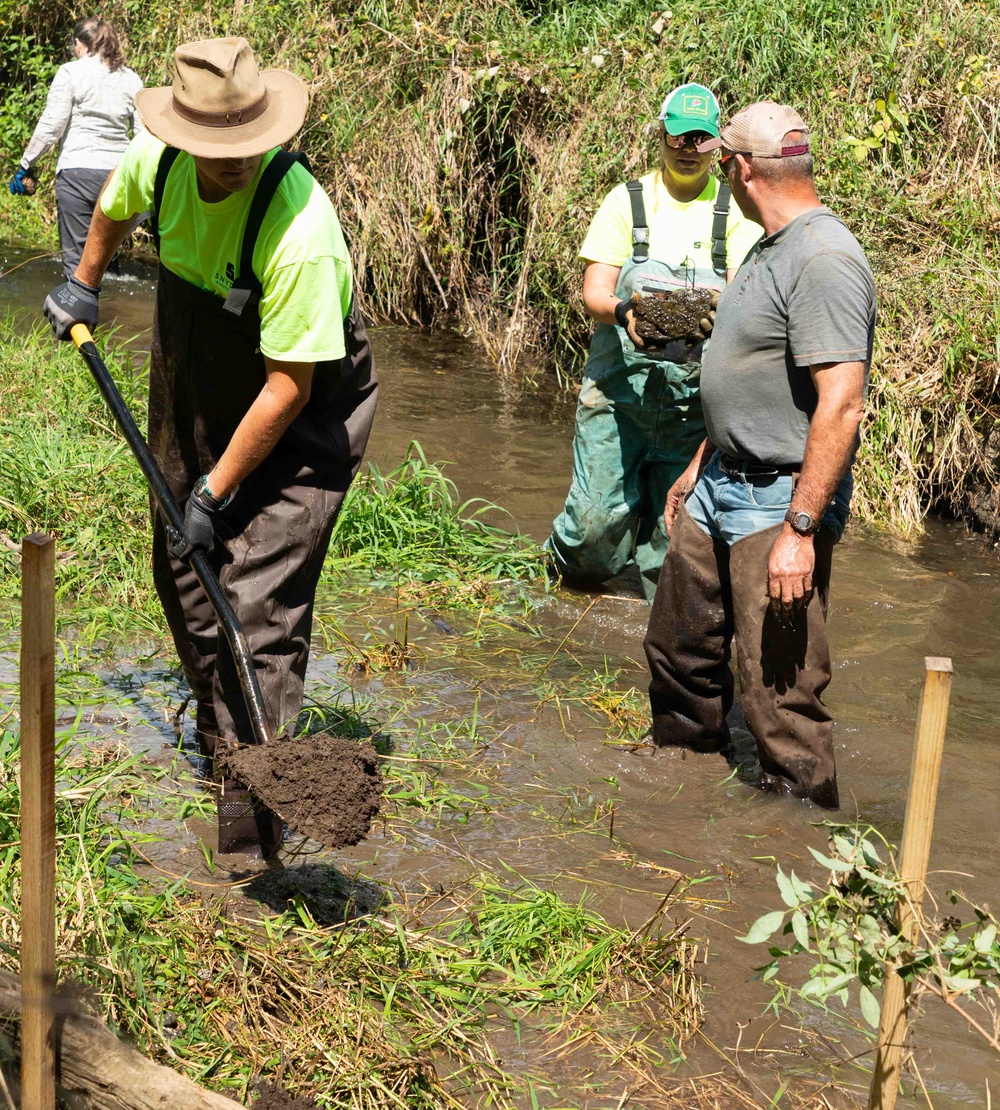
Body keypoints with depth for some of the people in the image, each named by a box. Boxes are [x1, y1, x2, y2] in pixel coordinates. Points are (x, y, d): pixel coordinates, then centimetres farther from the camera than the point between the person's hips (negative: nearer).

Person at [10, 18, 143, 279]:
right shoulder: (132, 80, 11)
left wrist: (25, 166, 3)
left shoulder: (71, 73, -2)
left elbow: (50, 128, -5)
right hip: (119, 174, 4)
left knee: (75, 258, -4)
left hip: (78, 172, -4)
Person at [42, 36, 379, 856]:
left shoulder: (300, 229, -36)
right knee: (182, 574, 17)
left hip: (302, 421, -7)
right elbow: (115, 207, 14)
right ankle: (219, 734, 42)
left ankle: (251, 832, -13)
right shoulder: (157, 159, -15)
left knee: (260, 609, -15)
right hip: (192, 393, 7)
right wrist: (84, 284, 25)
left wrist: (215, 491, -22)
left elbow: (288, 388, -29)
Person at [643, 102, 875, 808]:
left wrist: (799, 529, -29)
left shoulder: (824, 261, -21)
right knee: (679, 647, 20)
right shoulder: (774, 249, 13)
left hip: (781, 502, -10)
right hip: (723, 486, 10)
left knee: (781, 693, -6)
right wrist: (700, 467, 28)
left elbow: (841, 407, -27)